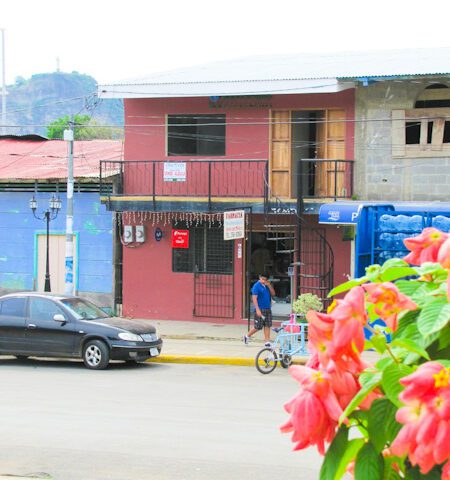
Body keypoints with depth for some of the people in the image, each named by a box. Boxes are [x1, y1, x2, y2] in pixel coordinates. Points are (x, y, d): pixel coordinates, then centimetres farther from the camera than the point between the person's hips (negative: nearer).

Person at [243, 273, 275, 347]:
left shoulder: (267, 286, 11)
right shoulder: (256, 286, -10)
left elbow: (273, 294, 8)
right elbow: (254, 298, -15)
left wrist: (269, 286, -7)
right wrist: (257, 310, -22)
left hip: (268, 309, 6)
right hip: (260, 310, -6)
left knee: (267, 326, 3)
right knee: (258, 327, -2)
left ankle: (267, 341, 6)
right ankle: (247, 336, 18)